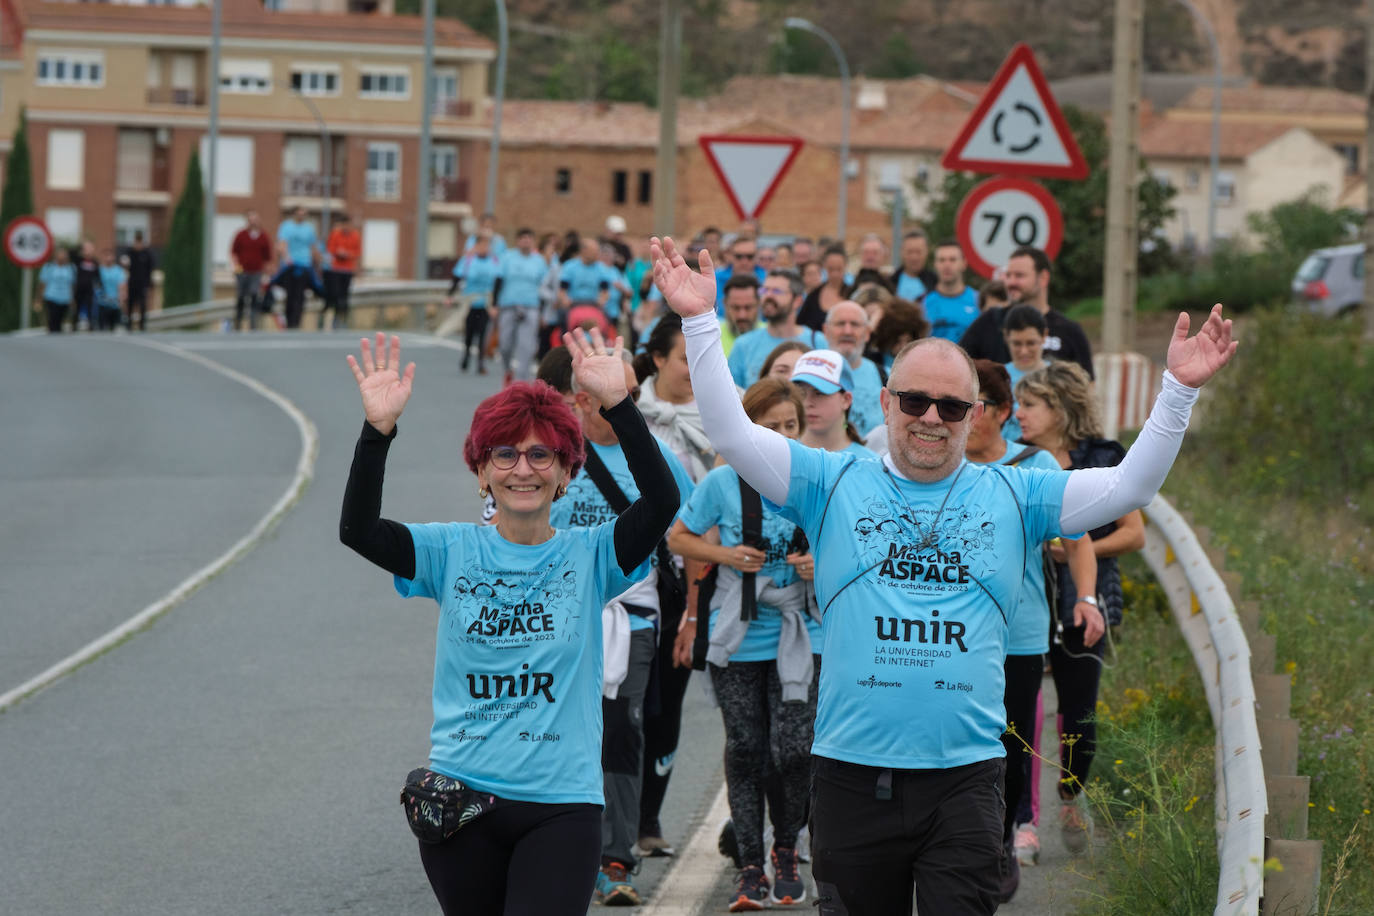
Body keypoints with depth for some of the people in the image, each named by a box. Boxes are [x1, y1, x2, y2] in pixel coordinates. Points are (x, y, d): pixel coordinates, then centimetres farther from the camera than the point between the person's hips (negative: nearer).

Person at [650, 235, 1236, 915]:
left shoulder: (1012, 495, 9)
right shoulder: (834, 485, 6)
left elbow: (1128, 486, 5)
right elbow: (733, 437, -2)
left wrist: (1178, 389, -6)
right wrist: (700, 322, -11)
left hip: (965, 775, 0)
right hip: (852, 774, 0)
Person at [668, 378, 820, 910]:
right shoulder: (723, 483, -4)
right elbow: (678, 537, 7)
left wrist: (822, 565, -14)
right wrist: (725, 555, -9)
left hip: (797, 637, 0)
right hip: (737, 637, 0)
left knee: (793, 750, -6)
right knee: (745, 750, 3)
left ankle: (786, 852, 17)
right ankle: (749, 868, 11)